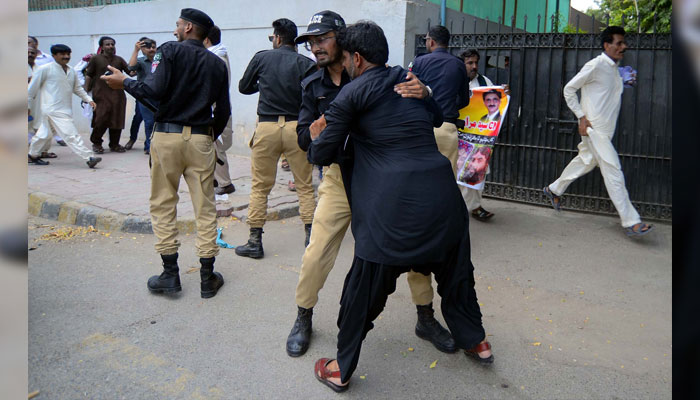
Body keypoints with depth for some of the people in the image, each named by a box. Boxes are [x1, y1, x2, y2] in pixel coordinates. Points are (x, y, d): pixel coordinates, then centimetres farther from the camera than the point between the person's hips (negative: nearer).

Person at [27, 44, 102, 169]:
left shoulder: (71, 71, 12)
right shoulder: (45, 69, -7)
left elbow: (77, 88, 24)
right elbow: (32, 88, 0)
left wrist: (88, 99, 11)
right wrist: (29, 106, 4)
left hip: (66, 110, 7)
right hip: (53, 110, -7)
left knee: (45, 134, 21)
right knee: (71, 134, -14)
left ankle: (33, 155, 37)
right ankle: (89, 158, -20)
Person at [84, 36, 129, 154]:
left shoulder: (119, 60, 12)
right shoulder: (96, 59, 5)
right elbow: (88, 76, 5)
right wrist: (85, 92, 0)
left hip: (117, 95, 3)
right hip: (101, 95, -3)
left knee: (117, 121, 3)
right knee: (101, 121, -4)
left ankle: (114, 144, 18)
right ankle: (96, 143, 15)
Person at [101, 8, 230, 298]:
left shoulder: (170, 50, -1)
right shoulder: (217, 64, 10)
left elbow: (154, 91, -13)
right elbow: (223, 111, 8)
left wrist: (124, 83, 4)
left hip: (167, 135, -3)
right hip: (200, 139, 3)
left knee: (163, 205, 8)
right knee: (205, 208, 5)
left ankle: (170, 274, 10)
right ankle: (207, 278, 9)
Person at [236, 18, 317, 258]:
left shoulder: (262, 58, 4)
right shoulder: (305, 63, -1)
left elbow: (243, 87, 15)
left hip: (267, 126, 0)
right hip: (297, 128, 0)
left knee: (259, 187, 8)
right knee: (304, 186, 9)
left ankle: (255, 242, 10)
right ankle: (311, 236, 9)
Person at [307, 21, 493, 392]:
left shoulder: (351, 94, -3)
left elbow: (322, 154, 2)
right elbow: (438, 117, 30)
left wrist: (315, 136, 22)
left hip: (391, 205, -5)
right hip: (440, 193, 6)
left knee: (364, 285, 9)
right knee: (454, 270, 25)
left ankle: (342, 369, 24)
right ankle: (475, 340, 43)